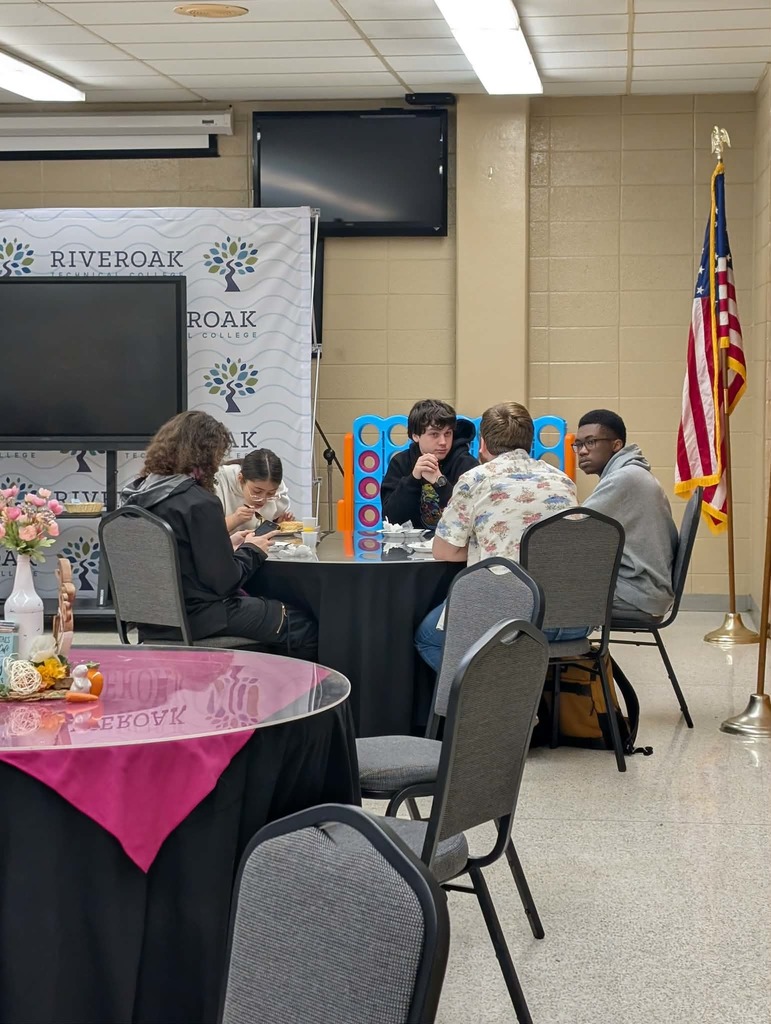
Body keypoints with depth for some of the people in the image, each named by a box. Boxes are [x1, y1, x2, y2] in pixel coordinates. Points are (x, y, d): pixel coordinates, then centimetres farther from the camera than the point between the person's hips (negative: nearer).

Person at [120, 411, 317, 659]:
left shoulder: (137, 496, 4)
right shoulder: (199, 503, -20)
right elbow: (224, 581, -18)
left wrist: (227, 544, 12)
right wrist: (252, 551, 0)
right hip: (198, 618, -9)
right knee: (302, 628, 7)